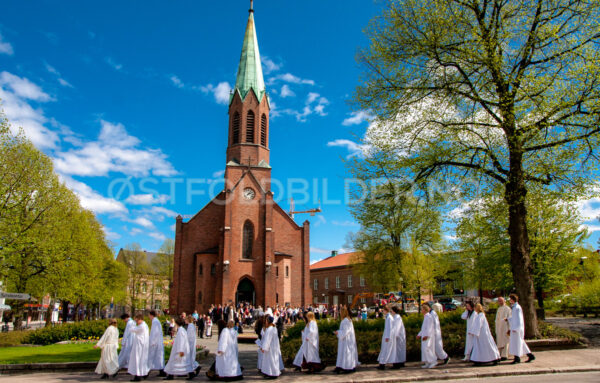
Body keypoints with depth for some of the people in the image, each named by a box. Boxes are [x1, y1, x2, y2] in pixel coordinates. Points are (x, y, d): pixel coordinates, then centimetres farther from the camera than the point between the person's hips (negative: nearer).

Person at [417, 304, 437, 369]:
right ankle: (428, 363, 8)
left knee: (426, 349, -13)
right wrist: (419, 335, 20)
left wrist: (426, 335, -26)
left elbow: (429, 327, -20)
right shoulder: (426, 317, 16)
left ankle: (434, 361, -5)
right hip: (425, 336, 10)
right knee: (425, 349, 6)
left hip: (428, 336, -10)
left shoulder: (429, 316, -13)